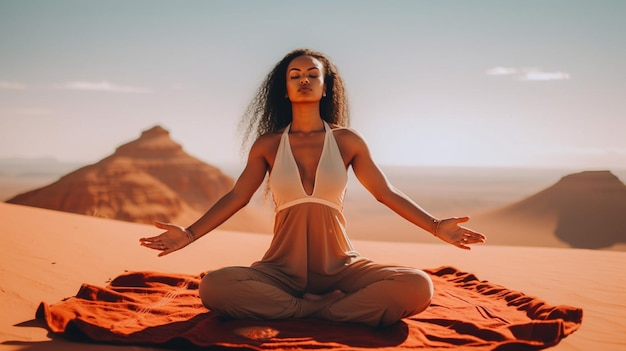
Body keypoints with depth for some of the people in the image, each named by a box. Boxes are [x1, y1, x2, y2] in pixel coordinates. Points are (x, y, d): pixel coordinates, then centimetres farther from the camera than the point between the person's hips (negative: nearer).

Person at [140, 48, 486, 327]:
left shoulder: (347, 141, 4)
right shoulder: (267, 145, 6)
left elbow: (386, 193, 7)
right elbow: (235, 197, 5)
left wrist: (436, 226, -3)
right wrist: (189, 234, -8)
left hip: (339, 266, 0)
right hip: (282, 269, 0)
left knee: (418, 287, -27)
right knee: (214, 287, -31)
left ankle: (314, 311, -18)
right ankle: (331, 307, -21)